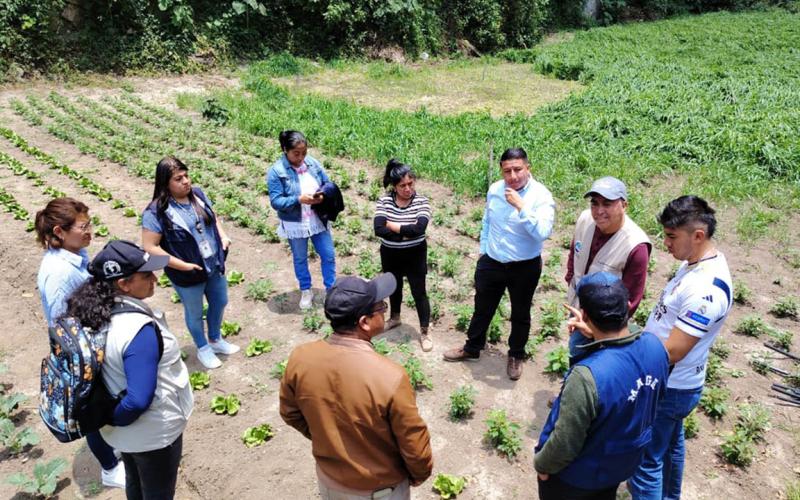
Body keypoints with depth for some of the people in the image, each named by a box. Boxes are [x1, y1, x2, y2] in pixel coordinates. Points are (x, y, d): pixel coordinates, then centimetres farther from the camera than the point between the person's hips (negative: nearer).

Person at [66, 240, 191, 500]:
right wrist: (114, 419, -17)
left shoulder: (94, 310, -9)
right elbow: (139, 400, -36)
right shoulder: (139, 329, -35)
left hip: (125, 430, 8)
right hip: (153, 432, -7)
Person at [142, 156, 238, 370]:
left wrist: (223, 236, -5)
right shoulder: (156, 212, -24)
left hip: (214, 265, 6)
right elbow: (150, 247, -23)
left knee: (219, 303, 24)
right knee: (195, 313, 17)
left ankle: (216, 340, 51)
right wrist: (183, 265, -24)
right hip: (187, 275, -6)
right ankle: (203, 348, 44)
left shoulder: (197, 194, -6)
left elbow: (213, 217, 12)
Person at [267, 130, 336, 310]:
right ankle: (306, 291, 37)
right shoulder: (276, 171, -17)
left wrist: (323, 195, -19)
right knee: (300, 259, 16)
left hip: (318, 220, 3)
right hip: (295, 224, -3)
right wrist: (299, 199, -32)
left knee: (328, 255, 10)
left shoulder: (313, 163, -6)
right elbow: (275, 201, -20)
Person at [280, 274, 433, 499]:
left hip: (329, 479, 4)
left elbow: (290, 414, -2)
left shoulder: (300, 358, -21)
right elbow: (413, 443, -21)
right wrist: (421, 473, 1)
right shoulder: (390, 377, -35)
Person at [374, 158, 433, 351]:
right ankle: (394, 317, 49)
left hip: (415, 255, -3)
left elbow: (419, 229, -29)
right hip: (390, 255, 3)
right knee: (394, 288, 23)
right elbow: (379, 230, -21)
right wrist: (405, 234, -23)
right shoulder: (384, 201, -10)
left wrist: (392, 225, -21)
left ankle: (424, 332, 20)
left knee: (419, 292, 5)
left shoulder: (421, 202, -15)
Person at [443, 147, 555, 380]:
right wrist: (483, 250, 15)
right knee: (482, 309, 20)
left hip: (524, 267, -4)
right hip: (491, 262, 4)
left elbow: (543, 232, -32)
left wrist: (520, 206, -35)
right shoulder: (494, 190, -4)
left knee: (520, 315, 16)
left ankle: (516, 356, 39)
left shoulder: (541, 196, -19)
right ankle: (472, 348, 42)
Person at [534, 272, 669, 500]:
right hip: (623, 462, 6)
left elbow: (564, 445, -27)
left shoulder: (587, 376, -41)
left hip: (579, 476, -5)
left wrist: (541, 464, -9)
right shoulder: (655, 346, -21)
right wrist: (597, 335, -1)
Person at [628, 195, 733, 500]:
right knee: (669, 443, 29)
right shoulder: (699, 260, -1)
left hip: (669, 387, -10)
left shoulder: (706, 289, -32)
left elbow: (671, 352, -30)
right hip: (671, 382, 10)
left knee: (646, 458, 4)